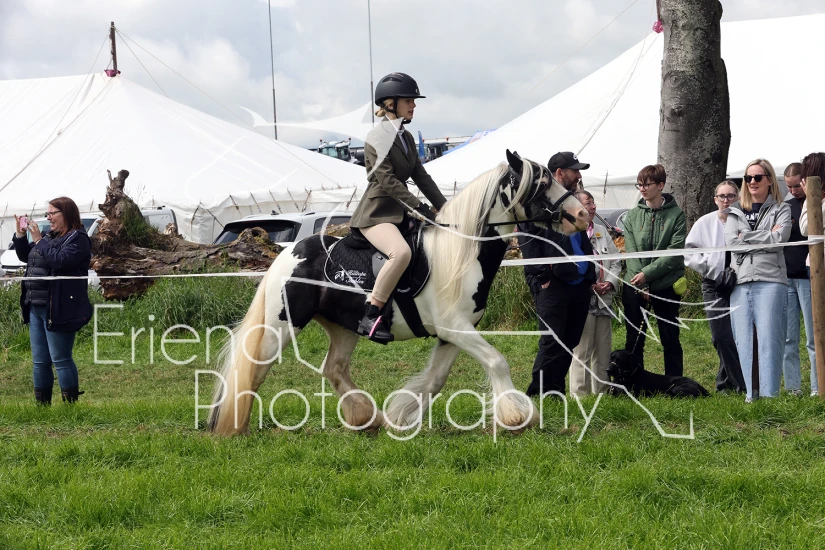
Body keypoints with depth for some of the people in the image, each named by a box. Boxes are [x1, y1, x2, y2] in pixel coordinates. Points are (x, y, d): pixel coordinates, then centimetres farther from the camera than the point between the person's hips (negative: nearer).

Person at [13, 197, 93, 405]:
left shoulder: (78, 239, -8)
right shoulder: (50, 237, 17)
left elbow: (60, 260, -23)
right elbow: (25, 256, 26)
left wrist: (39, 240, -16)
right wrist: (20, 235, 10)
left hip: (58, 309, -9)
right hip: (36, 308, 9)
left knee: (60, 360, -7)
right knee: (39, 361, 11)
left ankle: (70, 404, -2)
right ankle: (42, 404, 18)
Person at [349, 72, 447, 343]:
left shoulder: (406, 138, 15)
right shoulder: (377, 137, -9)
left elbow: (421, 177, 14)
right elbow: (387, 180, -19)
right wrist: (420, 207, -25)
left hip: (400, 211, 9)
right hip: (376, 213, -9)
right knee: (401, 252, -36)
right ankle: (370, 317, -31)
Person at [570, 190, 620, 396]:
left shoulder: (601, 231, 16)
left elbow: (616, 261, 16)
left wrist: (610, 283, -2)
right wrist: (590, 286, -15)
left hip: (603, 300, 7)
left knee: (603, 352, 10)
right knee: (581, 352, -5)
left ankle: (602, 392, 17)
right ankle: (580, 393, 0)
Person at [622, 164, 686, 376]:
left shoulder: (676, 215, -3)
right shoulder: (632, 215, 5)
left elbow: (675, 252, -11)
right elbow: (631, 252, -1)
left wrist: (647, 273, -17)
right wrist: (641, 285, -11)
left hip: (667, 286, -2)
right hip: (635, 287, 2)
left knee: (670, 339, 4)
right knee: (634, 340, 6)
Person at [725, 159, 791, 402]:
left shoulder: (781, 210, 9)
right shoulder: (735, 212, 17)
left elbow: (780, 238, -9)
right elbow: (731, 242, 1)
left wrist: (746, 236, -4)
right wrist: (765, 237, -3)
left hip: (770, 281, -3)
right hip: (741, 283, 3)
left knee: (769, 340, -10)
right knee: (744, 342, 1)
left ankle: (769, 395, -10)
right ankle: (751, 394, 7)